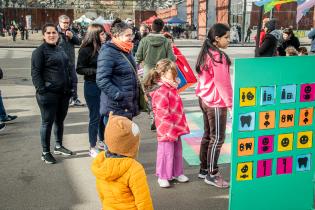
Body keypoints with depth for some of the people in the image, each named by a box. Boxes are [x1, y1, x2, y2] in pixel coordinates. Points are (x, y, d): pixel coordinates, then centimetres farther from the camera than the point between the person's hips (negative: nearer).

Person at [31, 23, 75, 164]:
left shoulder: (60, 50, 15)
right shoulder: (39, 51, -8)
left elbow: (67, 69, 21)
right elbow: (35, 73, -13)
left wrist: (69, 87, 14)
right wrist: (42, 90, -20)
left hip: (63, 93, 7)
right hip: (48, 93, -7)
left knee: (60, 120, 17)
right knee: (47, 122, 1)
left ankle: (58, 146, 32)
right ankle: (45, 152, 13)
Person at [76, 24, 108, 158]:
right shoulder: (86, 50, -12)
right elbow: (80, 69, -11)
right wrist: (96, 71, -19)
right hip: (92, 86, -6)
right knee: (95, 117, 2)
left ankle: (102, 141, 34)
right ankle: (92, 148, 16)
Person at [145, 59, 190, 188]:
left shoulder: (171, 88, 12)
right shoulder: (161, 91, -22)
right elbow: (163, 114, -24)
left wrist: (180, 126, 21)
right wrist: (170, 130, -22)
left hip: (175, 128, 10)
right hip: (167, 130, -10)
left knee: (177, 151, 19)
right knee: (166, 152, 2)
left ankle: (177, 173, 34)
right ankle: (162, 177, 17)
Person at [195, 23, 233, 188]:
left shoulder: (206, 53, 11)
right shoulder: (218, 56, -18)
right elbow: (222, 82, -19)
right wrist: (230, 103, -12)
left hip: (205, 99, 10)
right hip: (216, 103, -10)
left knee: (208, 135, 16)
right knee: (217, 138, -2)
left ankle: (204, 169, 25)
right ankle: (212, 174, 6)